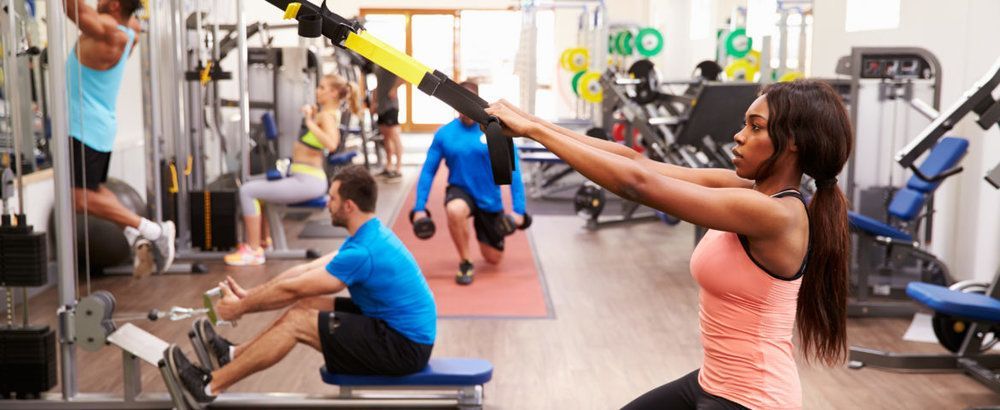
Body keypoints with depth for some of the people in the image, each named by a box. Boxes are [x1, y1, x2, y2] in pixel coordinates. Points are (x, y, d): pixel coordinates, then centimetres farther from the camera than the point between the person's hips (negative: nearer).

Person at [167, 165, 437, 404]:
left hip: (404, 347, -10)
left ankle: (210, 385, 1)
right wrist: (248, 296, 15)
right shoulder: (371, 234, 9)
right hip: (402, 330, 10)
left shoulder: (363, 251, -23)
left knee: (297, 321, -9)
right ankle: (234, 355, 25)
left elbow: (293, 289, -14)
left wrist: (240, 308, 1)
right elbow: (306, 272, 14)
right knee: (308, 304, 12)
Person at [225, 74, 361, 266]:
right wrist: (312, 116, 18)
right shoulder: (329, 113, 12)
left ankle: (254, 252, -8)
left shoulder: (326, 115, -17)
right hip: (304, 178, 11)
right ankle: (261, 240, 33)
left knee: (247, 191, -13)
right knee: (256, 188, 27)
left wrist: (310, 122, -32)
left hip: (307, 181, -11)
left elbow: (331, 144, -36)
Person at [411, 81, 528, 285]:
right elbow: (428, 171, -4)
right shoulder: (444, 133, -9)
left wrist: (518, 209, -17)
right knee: (455, 211, -38)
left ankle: (482, 230, 44)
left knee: (493, 258, 7)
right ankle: (465, 263, -13)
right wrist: (419, 208, -9)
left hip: (489, 199, 1)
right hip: (460, 191, 0)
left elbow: (513, 171, -12)